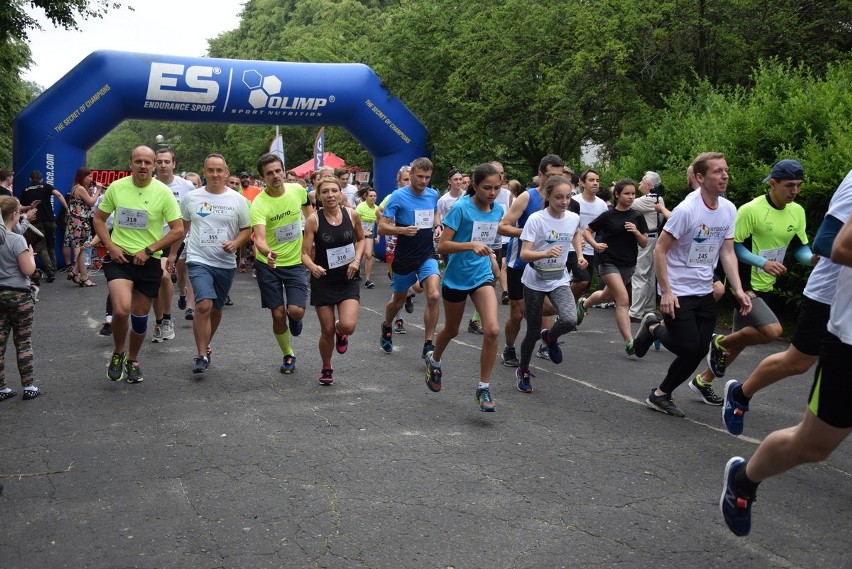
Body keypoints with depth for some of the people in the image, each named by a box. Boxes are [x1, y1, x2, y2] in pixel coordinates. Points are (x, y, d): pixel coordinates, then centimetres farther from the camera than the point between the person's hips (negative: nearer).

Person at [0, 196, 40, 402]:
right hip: (18, 295, -5)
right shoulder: (16, 240, -16)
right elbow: (28, 270, -15)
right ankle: (28, 387, 10)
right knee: (23, 343, 5)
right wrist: (31, 254, 1)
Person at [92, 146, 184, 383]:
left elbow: (178, 230, -6)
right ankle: (118, 353, 7)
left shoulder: (163, 192, -7)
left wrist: (148, 250, -12)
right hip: (120, 258, 0)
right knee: (121, 309, -21)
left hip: (149, 261, 1)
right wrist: (110, 246, -5)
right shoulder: (116, 187, -2)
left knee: (140, 316, 11)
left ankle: (133, 360, 35)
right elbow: (98, 218, 10)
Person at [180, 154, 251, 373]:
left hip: (226, 263, 2)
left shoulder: (237, 200, 0)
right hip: (199, 261, -2)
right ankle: (202, 355, -11)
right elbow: (181, 228, 12)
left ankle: (204, 346, 38)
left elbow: (247, 229, 6)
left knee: (216, 309, 15)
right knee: (204, 305, -20)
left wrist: (235, 243, -14)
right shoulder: (191, 198, 1)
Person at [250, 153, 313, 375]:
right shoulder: (259, 204, -20)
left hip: (295, 262, 2)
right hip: (268, 264, -2)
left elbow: (307, 207, 18)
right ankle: (288, 355, 28)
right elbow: (259, 239, -33)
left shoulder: (297, 190, -7)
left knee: (296, 311, -13)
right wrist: (267, 253, -54)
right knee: (278, 314, 3)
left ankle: (293, 319, 26)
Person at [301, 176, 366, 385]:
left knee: (348, 326, -18)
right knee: (327, 331, 6)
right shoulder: (313, 219, -11)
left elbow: (361, 239, 13)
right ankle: (326, 369, 34)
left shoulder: (352, 214, -5)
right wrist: (312, 267, -32)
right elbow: (305, 253, -11)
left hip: (348, 279, 1)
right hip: (323, 281, -1)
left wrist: (357, 260, -4)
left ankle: (341, 332, 22)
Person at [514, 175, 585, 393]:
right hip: (535, 281, -3)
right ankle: (523, 370, 30)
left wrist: (580, 254, 7)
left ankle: (550, 337, 14)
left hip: (559, 279, 3)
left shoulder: (574, 218, -4)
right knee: (533, 331, 4)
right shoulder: (536, 219, -19)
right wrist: (545, 253, -40)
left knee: (570, 320, -22)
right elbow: (524, 254, -23)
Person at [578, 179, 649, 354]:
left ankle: (584, 303, 55)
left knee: (608, 295, 23)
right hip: (608, 262, -5)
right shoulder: (608, 215, -7)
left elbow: (644, 243, 4)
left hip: (628, 264, 5)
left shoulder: (637, 217, 3)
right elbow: (587, 231, 1)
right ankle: (629, 342, -17)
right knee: (623, 300, -16)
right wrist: (595, 244, -16)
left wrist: (636, 232, -15)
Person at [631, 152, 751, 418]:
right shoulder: (686, 210, -19)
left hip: (704, 293, 7)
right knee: (689, 348, -8)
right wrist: (666, 292, -19)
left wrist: (738, 290, -5)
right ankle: (653, 329, 22)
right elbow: (660, 251, -15)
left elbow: (727, 253, 5)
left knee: (698, 352, 5)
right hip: (678, 293, -6)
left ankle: (661, 395, 22)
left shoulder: (729, 209, 1)